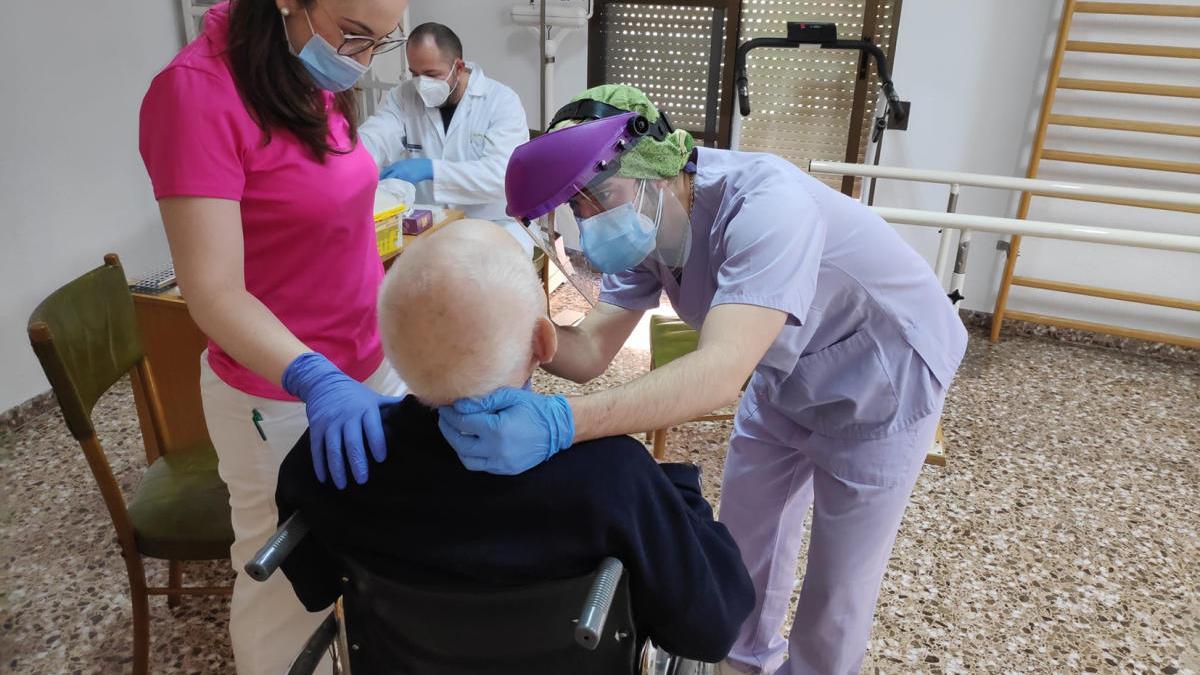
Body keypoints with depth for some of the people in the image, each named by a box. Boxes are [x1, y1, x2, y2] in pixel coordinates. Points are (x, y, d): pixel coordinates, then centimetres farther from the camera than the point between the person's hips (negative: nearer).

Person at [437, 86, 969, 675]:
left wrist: (559, 423, -62)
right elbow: (589, 352, -16)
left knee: (837, 585, 4)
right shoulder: (646, 226, -12)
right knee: (744, 540, 17)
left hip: (883, 387, -6)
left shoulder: (765, 205, -37)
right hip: (787, 380, 7)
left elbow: (721, 372, -49)